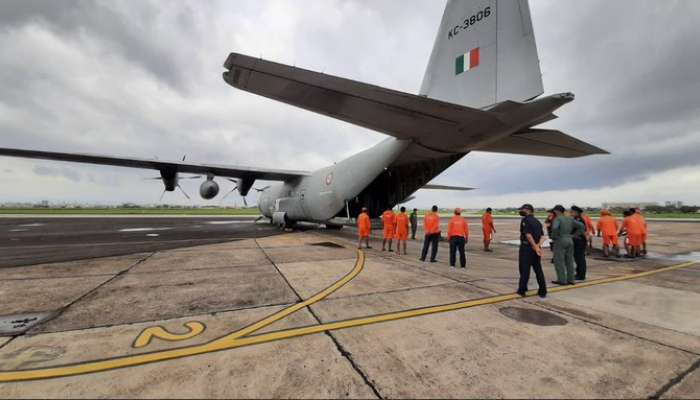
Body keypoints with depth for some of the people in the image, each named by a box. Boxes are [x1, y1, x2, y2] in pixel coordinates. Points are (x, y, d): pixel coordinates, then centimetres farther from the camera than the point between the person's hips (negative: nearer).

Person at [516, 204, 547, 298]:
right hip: (536, 248, 7)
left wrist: (535, 247, -14)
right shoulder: (537, 221, 13)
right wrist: (538, 245, -10)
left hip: (527, 247, -7)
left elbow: (528, 235, -20)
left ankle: (522, 290, 7)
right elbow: (542, 236, 4)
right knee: (538, 270, 12)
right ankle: (542, 292, 15)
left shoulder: (525, 220, -11)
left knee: (524, 269, 1)